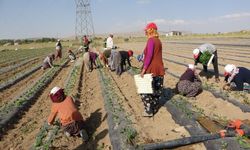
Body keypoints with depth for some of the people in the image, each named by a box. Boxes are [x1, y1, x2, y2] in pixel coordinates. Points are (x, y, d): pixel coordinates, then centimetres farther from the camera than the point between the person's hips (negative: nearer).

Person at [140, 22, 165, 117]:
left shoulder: (151, 40, -12)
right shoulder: (158, 40, 14)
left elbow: (149, 55, -21)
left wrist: (144, 68, -22)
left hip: (151, 70, -9)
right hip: (159, 69, 9)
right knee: (157, 90, 15)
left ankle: (149, 111, 3)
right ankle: (154, 108, 26)